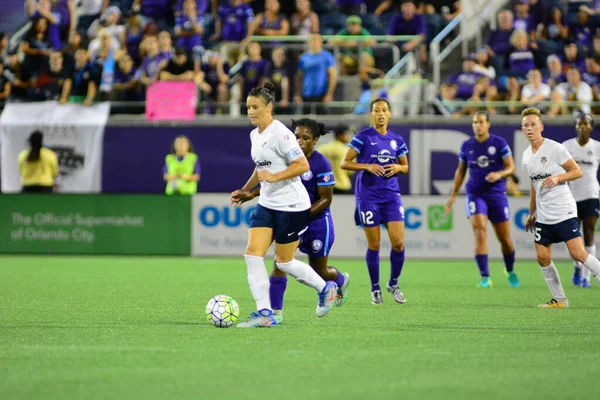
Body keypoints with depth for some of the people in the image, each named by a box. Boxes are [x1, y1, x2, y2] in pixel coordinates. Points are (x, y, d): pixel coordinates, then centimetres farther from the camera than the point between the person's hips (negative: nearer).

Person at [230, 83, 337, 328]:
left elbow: (302, 165, -21)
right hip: (267, 204, 8)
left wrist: (273, 177, -27)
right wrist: (245, 191, 16)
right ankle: (264, 313, -6)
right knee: (252, 254, -7)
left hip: (291, 206, -8)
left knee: (284, 262, 2)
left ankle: (325, 289, 26)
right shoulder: (255, 135, 10)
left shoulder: (280, 134, -16)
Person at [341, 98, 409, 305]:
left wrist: (398, 167, -3)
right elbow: (345, 163, -5)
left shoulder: (397, 140, 9)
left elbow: (405, 166, 20)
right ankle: (375, 289, 15)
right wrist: (368, 166, -18)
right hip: (368, 196, -3)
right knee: (374, 245, 1)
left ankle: (393, 284, 16)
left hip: (391, 194, 3)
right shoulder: (363, 137, -3)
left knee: (398, 243, -5)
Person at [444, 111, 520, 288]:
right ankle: (485, 278, -19)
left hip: (497, 194, -1)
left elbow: (511, 167, -5)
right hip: (475, 194, 1)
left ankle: (510, 272, 33)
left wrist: (499, 174, -26)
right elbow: (461, 171, 16)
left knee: (505, 239, 6)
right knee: (480, 230, -20)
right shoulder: (467, 146, 5)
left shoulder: (499, 143, -2)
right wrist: (453, 195, 15)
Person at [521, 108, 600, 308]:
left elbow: (577, 171, -7)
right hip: (543, 215, 7)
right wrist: (532, 213, 25)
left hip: (564, 212, -7)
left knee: (578, 253, -15)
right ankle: (559, 299, 11)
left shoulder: (555, 148, -9)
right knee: (542, 257, 1)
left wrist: (557, 178, -23)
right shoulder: (527, 155, 12)